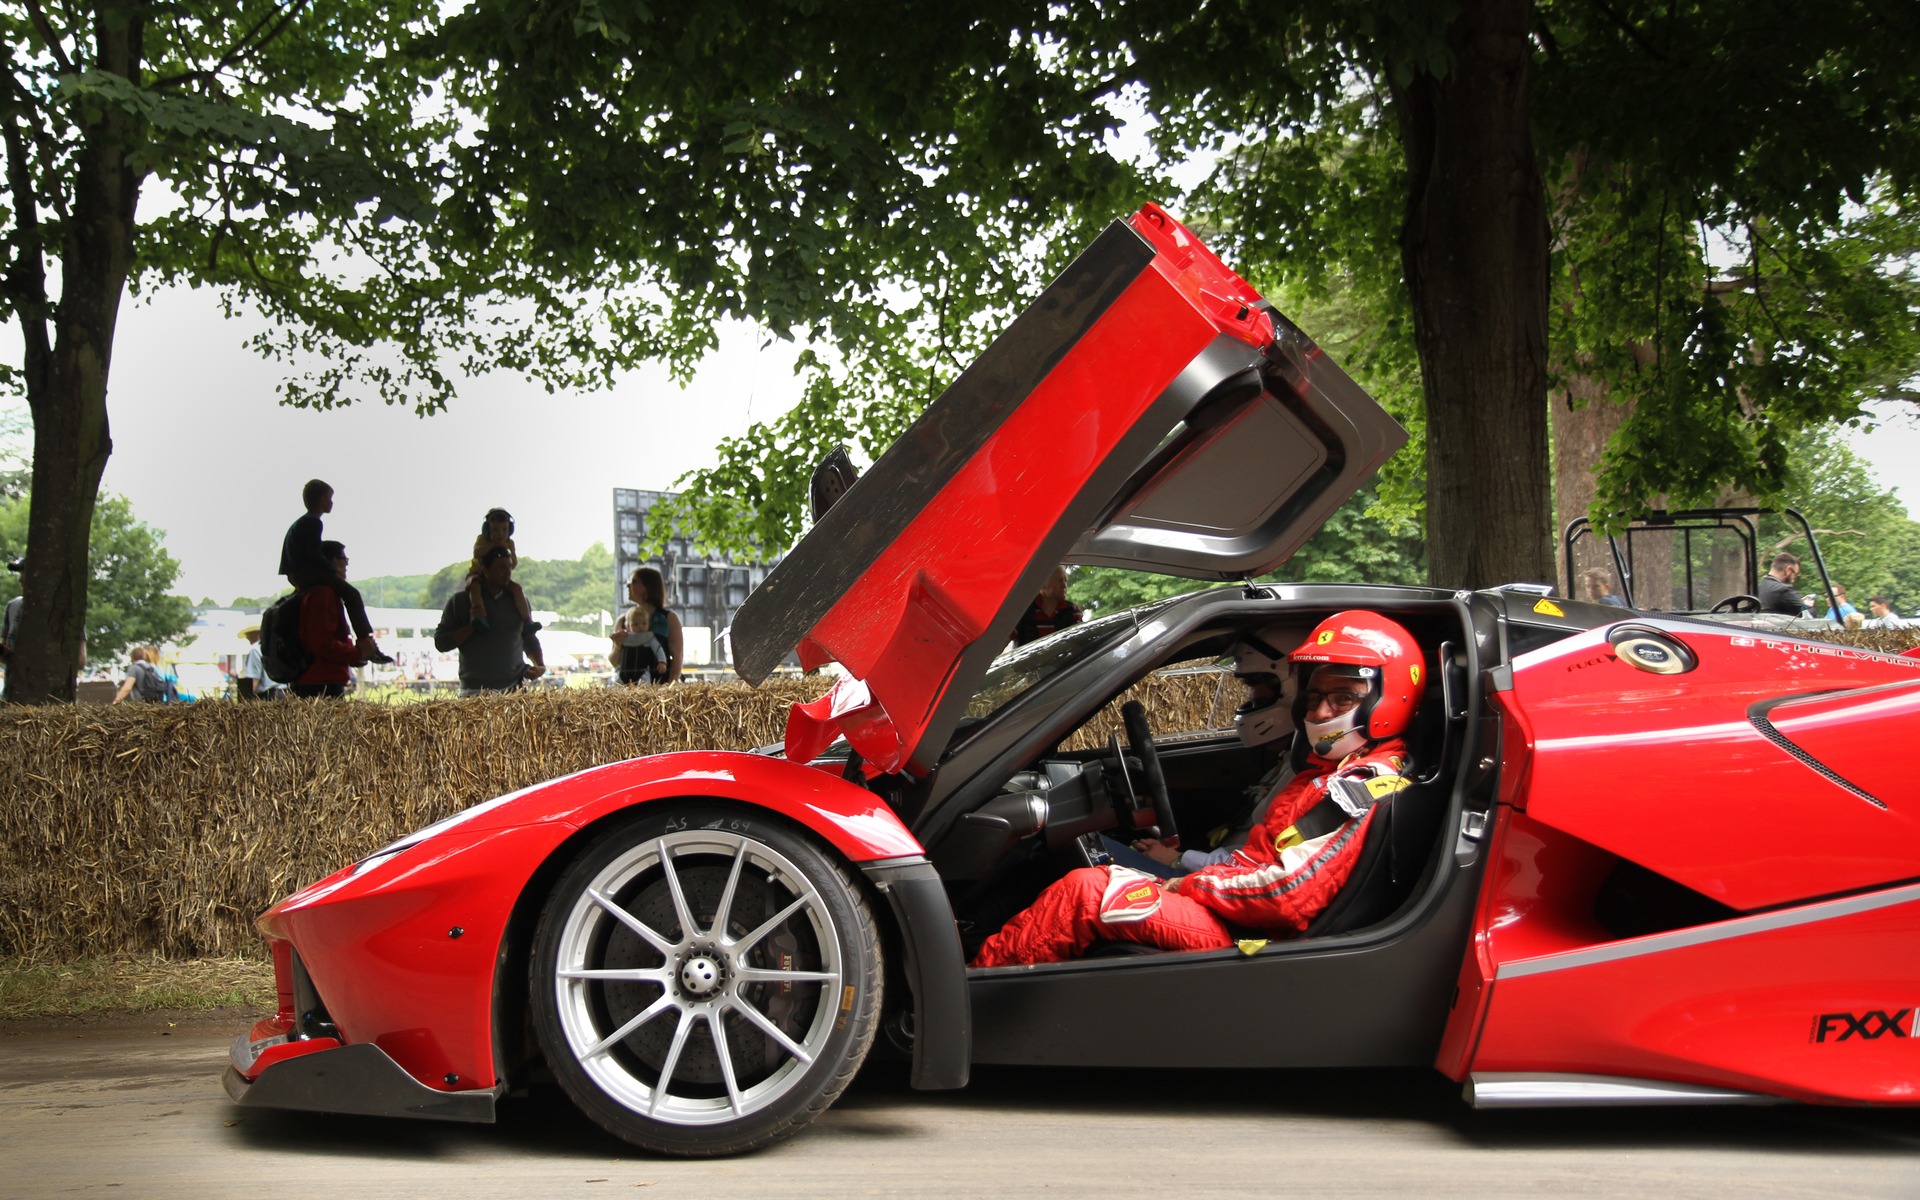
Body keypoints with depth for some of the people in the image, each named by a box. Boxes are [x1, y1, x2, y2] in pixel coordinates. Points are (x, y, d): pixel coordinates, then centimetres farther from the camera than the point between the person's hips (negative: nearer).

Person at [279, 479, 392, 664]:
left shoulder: (298, 524, 24)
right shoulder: (312, 523, -9)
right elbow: (314, 555, -18)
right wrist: (333, 570, -9)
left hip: (295, 575, 11)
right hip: (308, 572, -11)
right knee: (351, 594, -16)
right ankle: (366, 643, -24)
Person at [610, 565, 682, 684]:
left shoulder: (669, 618, 6)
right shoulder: (622, 620, 15)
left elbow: (677, 656, -1)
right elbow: (614, 663, 18)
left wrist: (671, 688, -13)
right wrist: (617, 646, -3)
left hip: (659, 684, -3)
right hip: (626, 684, 3)